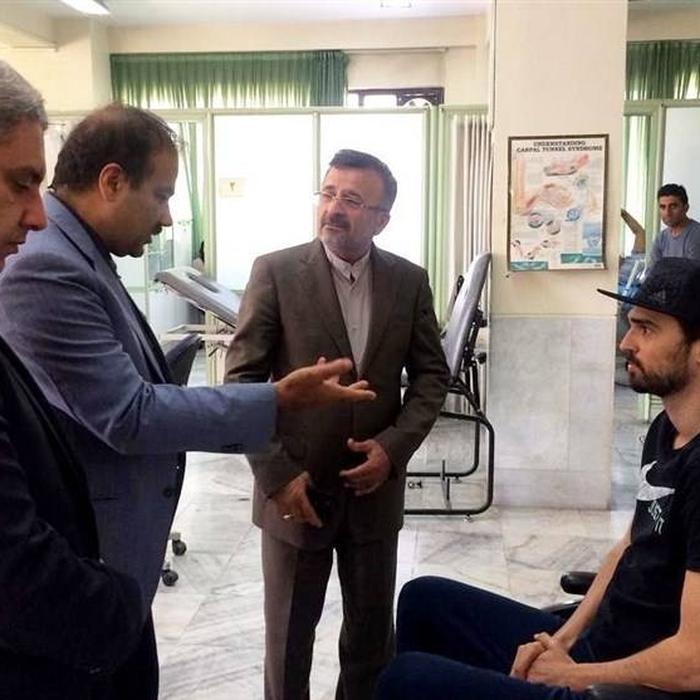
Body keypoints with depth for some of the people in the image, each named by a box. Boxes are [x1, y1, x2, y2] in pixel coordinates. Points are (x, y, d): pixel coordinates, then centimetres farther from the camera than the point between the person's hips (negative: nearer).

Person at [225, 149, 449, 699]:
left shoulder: (409, 281, 1)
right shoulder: (275, 272, -8)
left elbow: (432, 375, 5)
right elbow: (242, 379, -9)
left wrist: (393, 446, -10)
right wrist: (275, 474, -15)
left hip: (375, 487, 2)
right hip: (295, 487, -2)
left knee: (373, 630, 16)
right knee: (289, 632, 14)